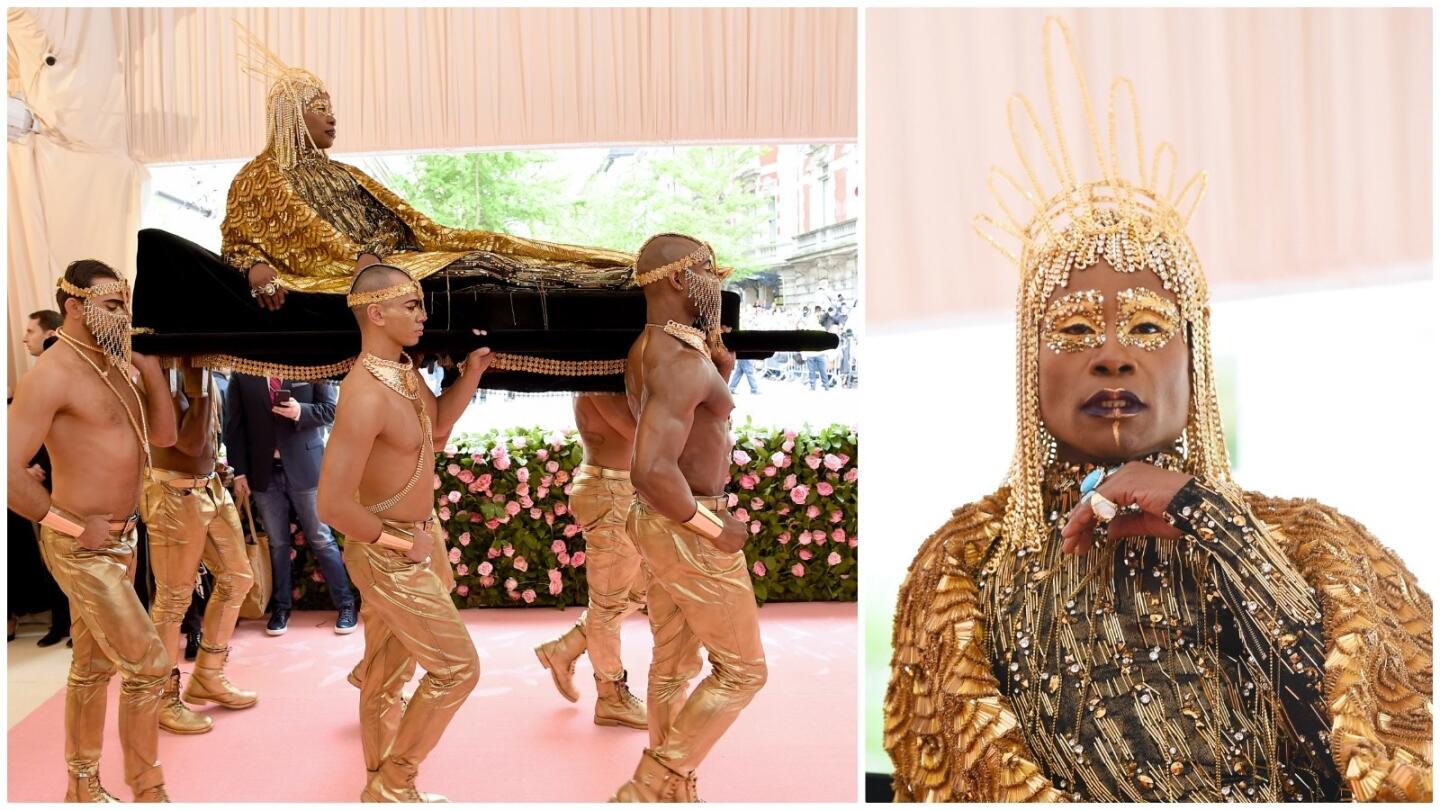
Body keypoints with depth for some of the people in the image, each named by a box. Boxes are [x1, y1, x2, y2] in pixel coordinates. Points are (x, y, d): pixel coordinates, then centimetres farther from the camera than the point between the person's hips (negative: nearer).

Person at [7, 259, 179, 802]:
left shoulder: (115, 368, 8)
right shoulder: (52, 375, -18)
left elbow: (164, 436, 10)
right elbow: (8, 473, -23)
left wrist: (149, 365, 0)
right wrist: (75, 527, -16)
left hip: (120, 538, 8)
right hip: (81, 548, -8)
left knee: (93, 665, 18)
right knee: (148, 663, -5)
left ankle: (82, 785, 33)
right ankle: (147, 791, 11)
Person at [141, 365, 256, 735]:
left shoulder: (199, 368, 5)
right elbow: (190, 442, -24)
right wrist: (198, 387, -26)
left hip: (211, 487, 9)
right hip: (175, 496, -9)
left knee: (237, 577, 15)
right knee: (173, 598, 2)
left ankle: (208, 676, 30)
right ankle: (164, 698, 18)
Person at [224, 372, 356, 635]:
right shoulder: (241, 374, 2)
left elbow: (330, 410, -2)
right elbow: (234, 426, 3)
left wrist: (301, 412, -22)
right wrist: (239, 472, -2)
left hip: (305, 467, -2)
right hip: (264, 472, 2)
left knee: (321, 540, 5)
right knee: (277, 543, 12)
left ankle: (345, 605, 15)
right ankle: (281, 607, 26)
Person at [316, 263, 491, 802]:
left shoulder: (404, 370, 1)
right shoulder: (367, 395, -28)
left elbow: (438, 425, 18)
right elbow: (333, 504, -32)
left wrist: (472, 371, 3)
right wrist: (404, 543, -19)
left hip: (400, 547, 9)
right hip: (388, 555, -9)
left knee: (386, 675, 18)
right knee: (457, 667, 0)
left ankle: (381, 789, 33)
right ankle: (393, 783, 15)